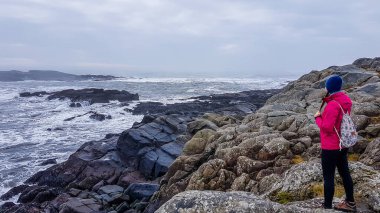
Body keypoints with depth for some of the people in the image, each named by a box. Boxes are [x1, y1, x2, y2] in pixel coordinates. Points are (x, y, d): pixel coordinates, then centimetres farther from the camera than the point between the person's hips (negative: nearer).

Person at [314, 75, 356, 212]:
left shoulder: (332, 105, -25)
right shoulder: (346, 100, 3)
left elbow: (327, 127, -26)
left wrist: (318, 118, -8)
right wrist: (327, 99, 1)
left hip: (331, 147, -9)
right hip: (343, 144, 9)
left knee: (328, 177, 2)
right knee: (344, 173, 19)